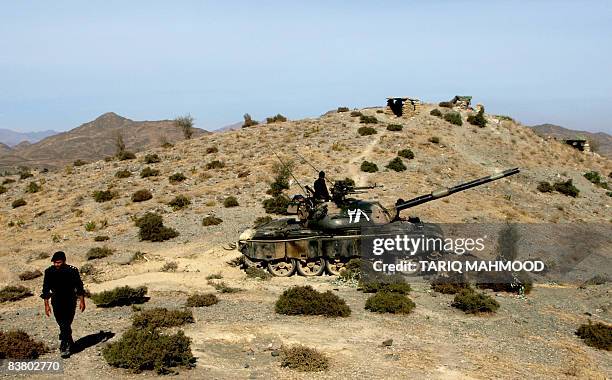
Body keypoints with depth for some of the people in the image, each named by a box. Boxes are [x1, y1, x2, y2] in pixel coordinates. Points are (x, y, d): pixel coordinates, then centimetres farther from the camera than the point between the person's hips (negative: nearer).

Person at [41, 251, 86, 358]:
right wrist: (46, 305, 1)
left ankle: (65, 347, -5)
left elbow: (79, 287, 0)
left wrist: (82, 301, 1)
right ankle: (70, 344, 28)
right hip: (57, 302, 3)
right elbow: (46, 289, 2)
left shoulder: (72, 271, -11)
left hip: (70, 302, -3)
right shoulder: (49, 272, -6)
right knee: (63, 325, 8)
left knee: (65, 325, -10)